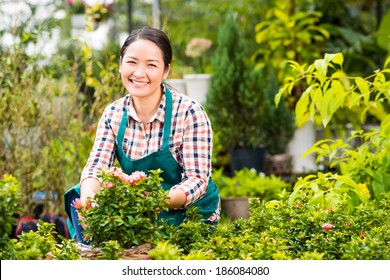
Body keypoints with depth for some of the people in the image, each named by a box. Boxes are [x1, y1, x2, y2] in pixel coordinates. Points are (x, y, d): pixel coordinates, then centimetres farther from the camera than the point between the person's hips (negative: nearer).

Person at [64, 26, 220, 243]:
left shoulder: (189, 113, -16)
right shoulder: (114, 113, -1)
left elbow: (197, 180, -21)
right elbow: (96, 166, -8)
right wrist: (88, 196, -33)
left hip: (190, 214, -5)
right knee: (78, 195, -13)